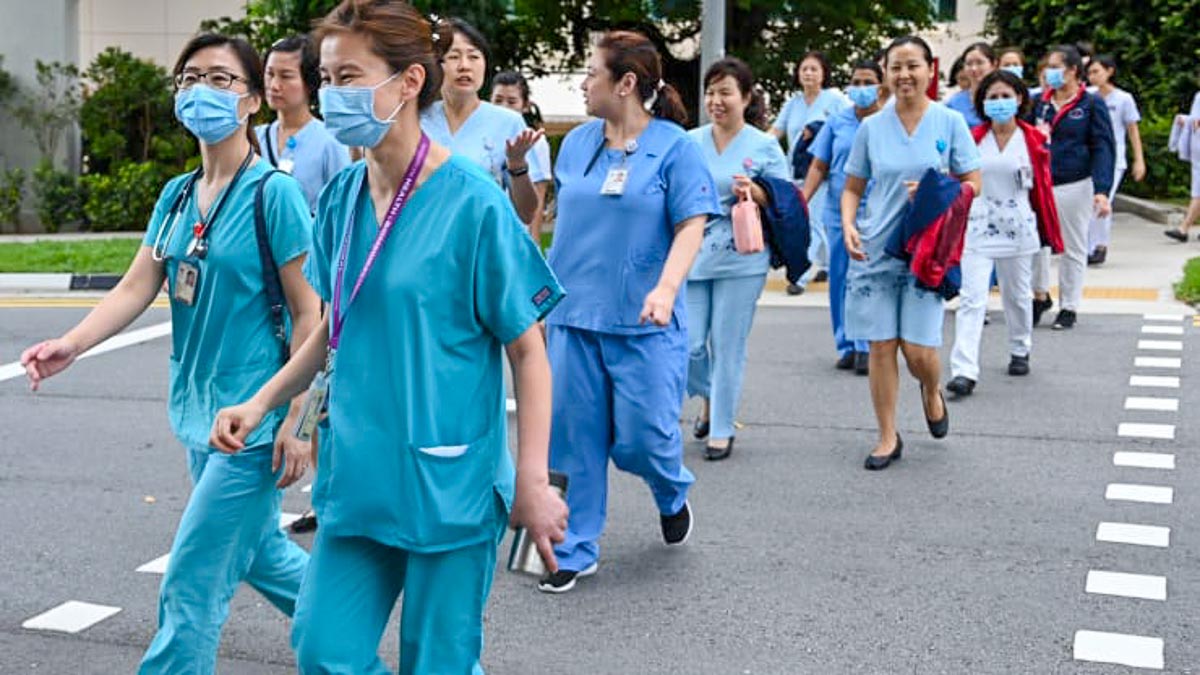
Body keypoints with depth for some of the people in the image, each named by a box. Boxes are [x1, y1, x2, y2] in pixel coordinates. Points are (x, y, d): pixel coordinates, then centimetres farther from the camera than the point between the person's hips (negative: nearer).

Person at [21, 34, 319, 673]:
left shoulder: (273, 193, -12)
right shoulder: (177, 195, 8)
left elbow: (309, 314, -14)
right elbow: (136, 288, 1)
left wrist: (295, 422, -17)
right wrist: (70, 344, -17)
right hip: (200, 409, 8)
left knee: (191, 584, -4)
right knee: (258, 551, 22)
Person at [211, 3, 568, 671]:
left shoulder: (472, 201, -14)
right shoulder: (342, 197, 3)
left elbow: (528, 351, -11)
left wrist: (533, 481, -14)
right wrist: (260, 403, 6)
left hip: (448, 482, -6)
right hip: (357, 473, 6)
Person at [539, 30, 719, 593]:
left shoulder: (673, 145, -5)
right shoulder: (576, 143, 9)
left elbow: (691, 226, -11)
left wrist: (666, 288, -24)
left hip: (642, 320, -4)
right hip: (574, 313, 4)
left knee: (643, 435, -2)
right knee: (577, 436, 6)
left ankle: (672, 496, 33)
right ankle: (576, 551, 18)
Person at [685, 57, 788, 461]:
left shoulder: (764, 146, 0)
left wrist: (754, 192, -17)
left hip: (740, 261, -3)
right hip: (690, 256, 3)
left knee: (728, 348, 1)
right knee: (688, 345, 1)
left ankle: (722, 430, 15)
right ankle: (711, 399, 32)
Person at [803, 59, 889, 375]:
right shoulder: (837, 122, 10)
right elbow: (819, 166, 9)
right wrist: (802, 201, -1)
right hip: (838, 211, 3)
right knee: (840, 279, 7)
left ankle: (866, 348, -1)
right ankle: (846, 346, 17)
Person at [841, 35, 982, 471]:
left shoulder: (950, 122, 0)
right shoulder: (872, 127, 5)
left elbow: (973, 185, 2)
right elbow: (852, 188, 11)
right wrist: (848, 226, -7)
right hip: (874, 250, 2)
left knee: (919, 349, -5)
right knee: (881, 347, 2)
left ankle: (932, 393, 31)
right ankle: (888, 438, 16)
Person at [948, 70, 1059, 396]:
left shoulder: (1033, 140, 1)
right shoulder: (973, 139, 1)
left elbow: (1043, 186, 6)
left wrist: (1050, 231, 8)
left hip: (1017, 230, 1)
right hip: (977, 229, -1)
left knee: (1018, 296, 16)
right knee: (972, 299, -11)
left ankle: (1020, 351, 40)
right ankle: (964, 372, -16)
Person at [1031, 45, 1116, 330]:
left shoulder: (1092, 104, -2)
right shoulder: (1040, 103, 10)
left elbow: (1103, 148, -6)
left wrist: (1102, 191, -15)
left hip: (1075, 186, -3)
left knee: (1073, 248, 6)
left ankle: (1069, 307, 17)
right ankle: (1041, 295, 21)